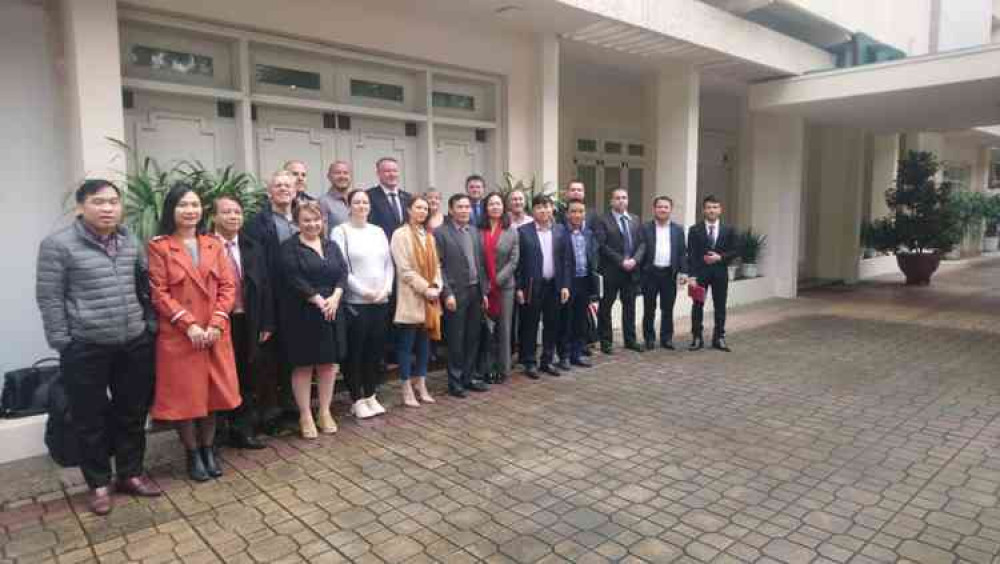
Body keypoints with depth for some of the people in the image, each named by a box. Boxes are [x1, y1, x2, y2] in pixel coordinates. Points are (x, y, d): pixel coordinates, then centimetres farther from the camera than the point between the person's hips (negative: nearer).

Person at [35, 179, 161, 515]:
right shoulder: (58, 244, -7)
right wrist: (62, 343, -8)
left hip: (135, 344, 4)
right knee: (91, 420, 8)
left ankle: (130, 474, 28)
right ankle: (99, 484, 23)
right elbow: (49, 298, -6)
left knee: (132, 414, 12)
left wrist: (150, 326, 8)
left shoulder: (131, 242, 7)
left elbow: (145, 287, 14)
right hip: (85, 348, -4)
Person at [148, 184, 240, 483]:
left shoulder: (214, 244, 8)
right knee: (184, 396, 5)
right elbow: (158, 294, -8)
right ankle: (193, 454, 20)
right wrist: (189, 325, -16)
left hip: (215, 333, 4)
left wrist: (216, 324, -9)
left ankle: (209, 450, 25)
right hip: (178, 335, -3)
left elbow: (228, 286, 3)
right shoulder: (159, 246, -4)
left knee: (212, 393, 10)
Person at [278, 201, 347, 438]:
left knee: (328, 362, 8)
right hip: (301, 313, -4)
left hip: (330, 312, 5)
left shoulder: (331, 246, 13)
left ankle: (325, 412, 20)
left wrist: (335, 297, -12)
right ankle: (305, 416, 13)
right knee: (303, 364, 3)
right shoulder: (289, 247, -3)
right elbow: (294, 279, -13)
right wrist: (318, 300, -17)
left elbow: (343, 272, 4)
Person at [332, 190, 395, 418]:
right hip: (355, 302, -5)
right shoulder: (341, 231, -3)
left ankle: (370, 395, 23)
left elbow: (389, 263, 11)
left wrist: (386, 289, -4)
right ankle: (357, 400, 14)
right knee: (355, 352, 3)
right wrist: (364, 291, -13)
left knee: (376, 350, 10)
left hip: (381, 301, 5)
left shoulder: (378, 231, 12)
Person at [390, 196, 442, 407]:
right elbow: (404, 269, -12)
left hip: (429, 300, 7)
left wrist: (436, 286, -5)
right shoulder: (400, 234, -6)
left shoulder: (429, 236, 15)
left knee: (424, 344, 11)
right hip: (411, 299, -7)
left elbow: (435, 265, 13)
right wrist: (425, 288, -15)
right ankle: (407, 391, 8)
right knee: (406, 345, 0)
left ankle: (421, 387, 20)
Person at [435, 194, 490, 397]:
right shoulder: (441, 233, -7)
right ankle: (455, 381, 13)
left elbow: (480, 263, 13)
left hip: (475, 291, 6)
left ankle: (469, 377, 23)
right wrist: (447, 293, -16)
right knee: (456, 340, 2)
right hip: (456, 293, -6)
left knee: (473, 338, 11)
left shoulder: (474, 231, 12)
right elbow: (438, 266, -10)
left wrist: (484, 291, 10)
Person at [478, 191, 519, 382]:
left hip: (505, 285, 0)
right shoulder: (479, 230, 3)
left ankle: (503, 369, 15)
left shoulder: (512, 231, 5)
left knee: (503, 328, 6)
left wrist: (497, 280, -10)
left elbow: (514, 261, -1)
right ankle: (485, 367, 11)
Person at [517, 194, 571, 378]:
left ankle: (547, 361, 23)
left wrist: (565, 285, 0)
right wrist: (519, 287, -8)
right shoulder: (524, 231, -4)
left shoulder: (560, 230, 6)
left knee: (552, 325, 10)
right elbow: (519, 262, -4)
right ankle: (529, 363, 15)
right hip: (532, 286, -3)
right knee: (530, 326, 5)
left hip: (554, 285, 4)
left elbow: (564, 260, 7)